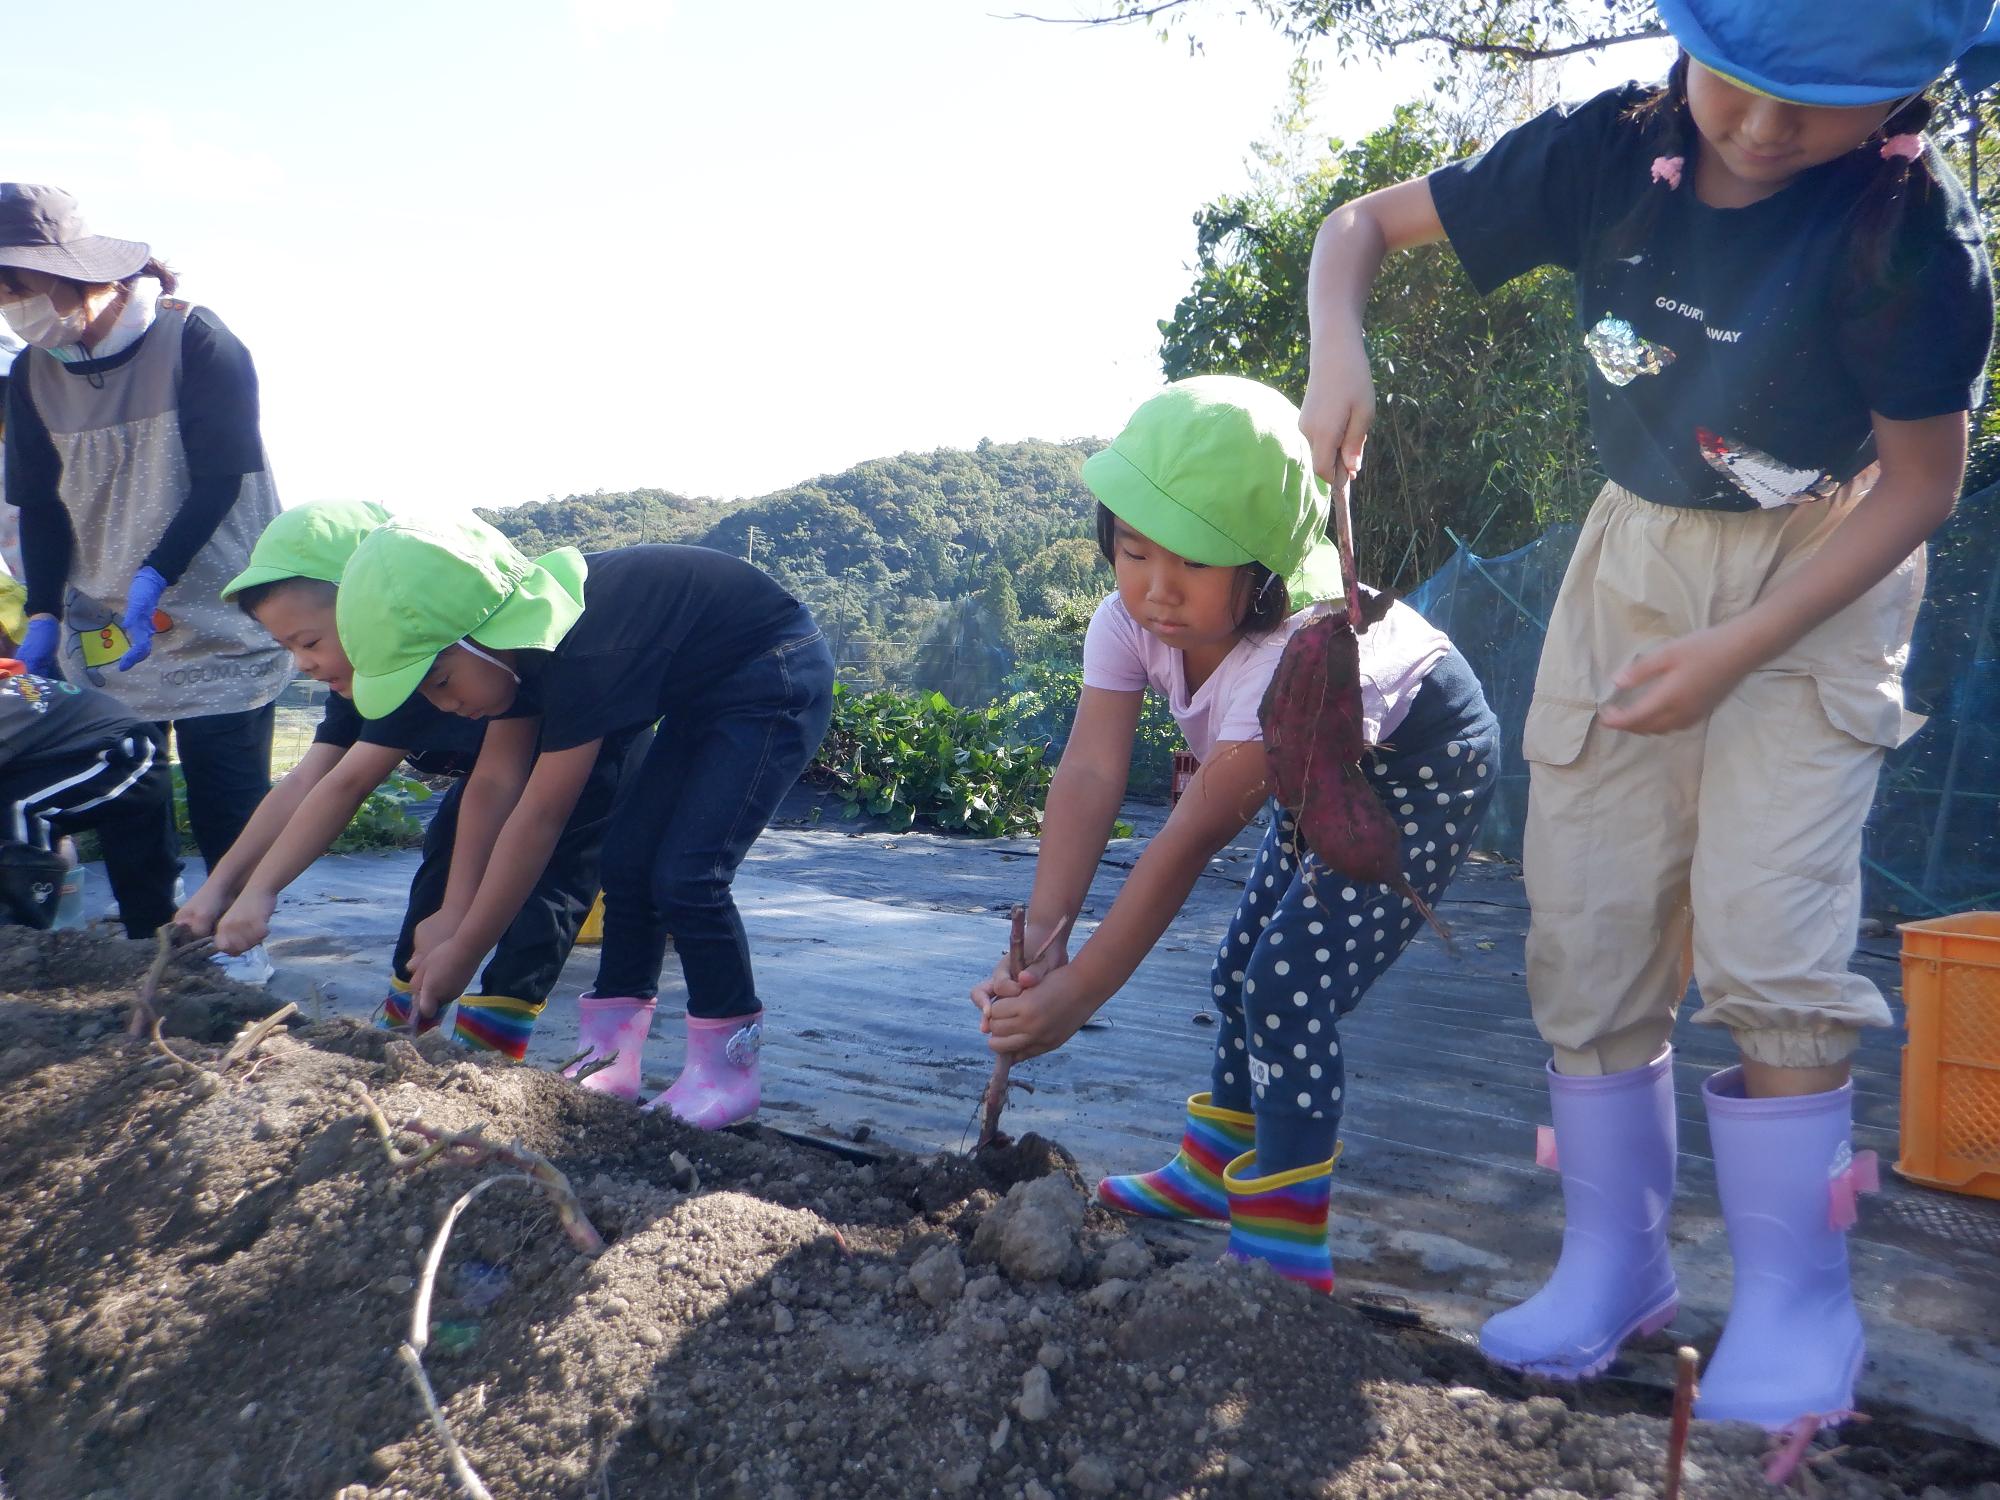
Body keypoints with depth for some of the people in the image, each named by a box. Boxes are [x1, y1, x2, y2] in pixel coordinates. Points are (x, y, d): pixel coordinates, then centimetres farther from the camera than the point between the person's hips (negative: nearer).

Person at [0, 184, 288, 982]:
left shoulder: (193, 340, -9)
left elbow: (224, 477, -12)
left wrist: (155, 577, -20)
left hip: (214, 618, -4)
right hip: (101, 627, 5)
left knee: (226, 792, -2)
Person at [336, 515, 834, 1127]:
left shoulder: (585, 656, -33)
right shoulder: (523, 634, -7)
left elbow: (539, 818, -28)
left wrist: (462, 953, -20)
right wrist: (455, 911, 0)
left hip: (779, 679, -9)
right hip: (705, 693, 9)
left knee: (685, 874, -16)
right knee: (627, 858, 3)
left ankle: (727, 1069, 1)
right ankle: (611, 1060, 12)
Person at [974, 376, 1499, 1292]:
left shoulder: (1294, 658, -41)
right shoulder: (1129, 618, -22)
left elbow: (1192, 839, -41)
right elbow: (1090, 777, -31)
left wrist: (1076, 996, -40)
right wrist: (1041, 939, -44)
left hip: (1424, 762, -8)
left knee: (1292, 984, -17)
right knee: (1244, 969, 12)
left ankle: (1282, 1250, -7)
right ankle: (1215, 1172, 33)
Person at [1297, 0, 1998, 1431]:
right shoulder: (1608, 154, -11)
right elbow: (1363, 223, -3)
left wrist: (1736, 652, -22)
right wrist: (1339, 351, -25)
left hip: (1818, 574, -3)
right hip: (1635, 552, 4)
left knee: (1765, 935, -16)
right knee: (1586, 929, 0)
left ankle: (1796, 1302, 3)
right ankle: (1617, 1260, 16)